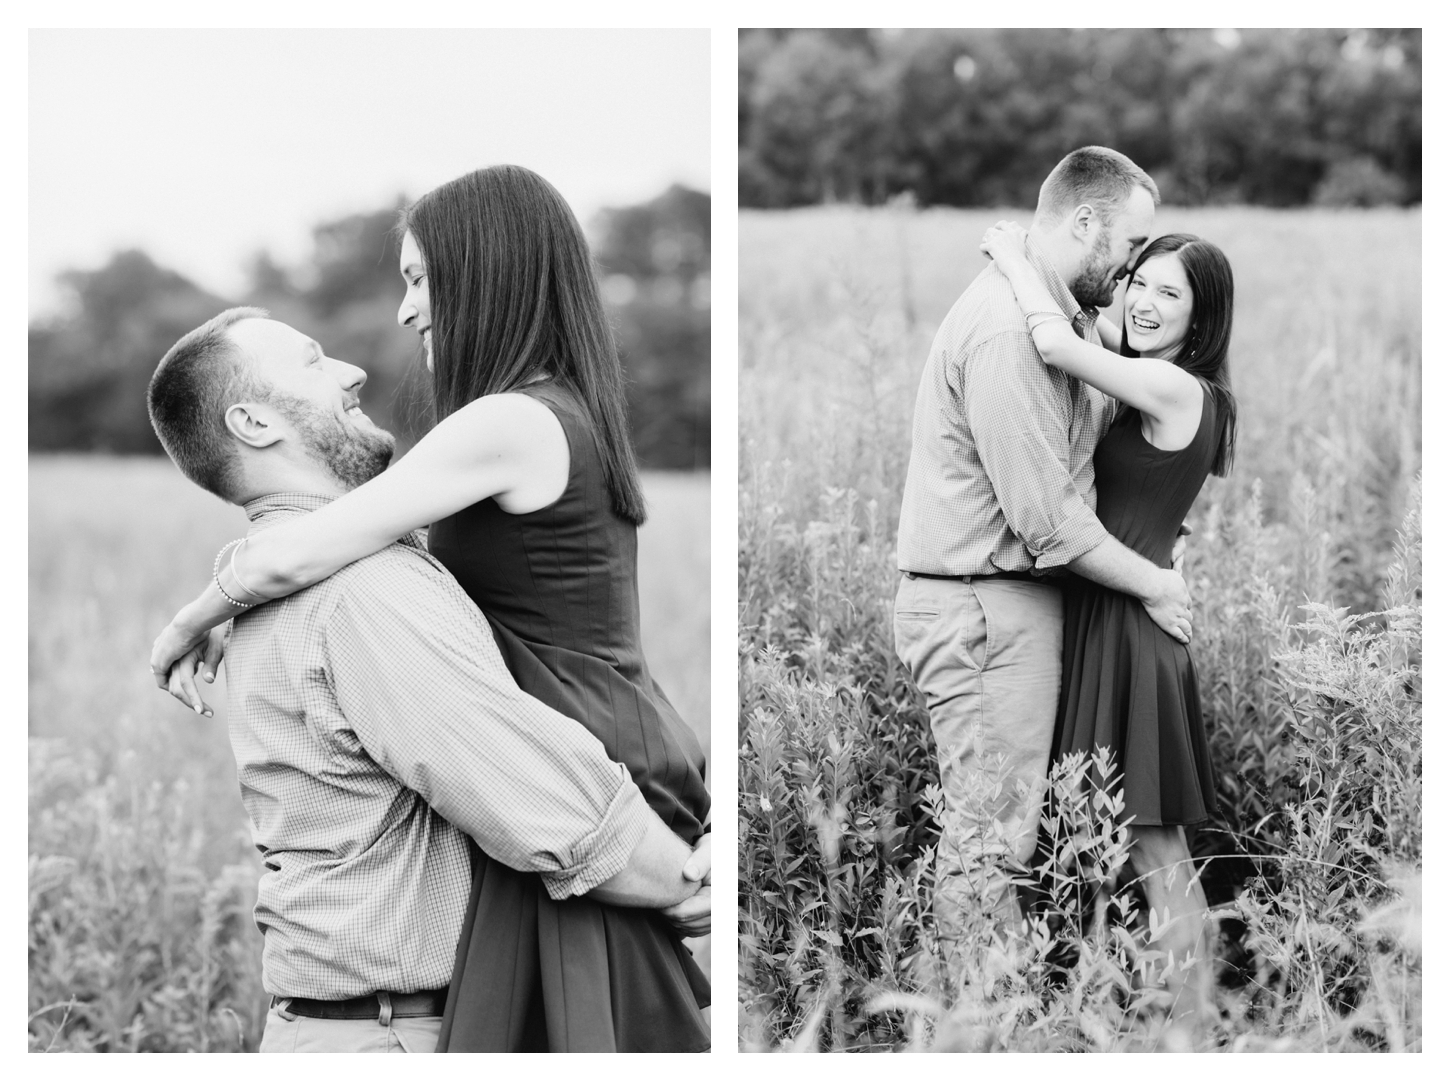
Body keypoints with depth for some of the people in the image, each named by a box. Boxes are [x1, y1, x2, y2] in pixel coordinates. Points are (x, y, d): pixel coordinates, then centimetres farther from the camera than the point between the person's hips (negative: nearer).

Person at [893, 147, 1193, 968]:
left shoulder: (1064, 315, 13)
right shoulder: (1006, 330, -21)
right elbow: (1047, 521, -20)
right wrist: (1153, 585, -9)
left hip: (1018, 595, 10)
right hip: (980, 607, -10)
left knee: (1009, 818, 12)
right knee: (991, 837, -3)